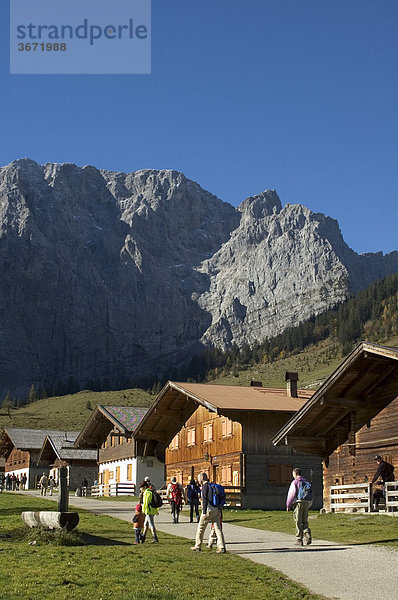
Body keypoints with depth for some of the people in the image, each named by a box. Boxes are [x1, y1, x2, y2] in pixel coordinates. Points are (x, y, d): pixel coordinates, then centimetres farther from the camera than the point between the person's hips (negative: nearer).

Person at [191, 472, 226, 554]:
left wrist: (204, 513, -19)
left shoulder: (205, 486, -9)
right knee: (218, 528, 2)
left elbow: (205, 500, -17)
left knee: (200, 528, 7)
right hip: (216, 510, 8)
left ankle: (198, 546, 15)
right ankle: (222, 547, -6)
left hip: (209, 510, -8)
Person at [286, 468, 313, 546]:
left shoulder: (295, 482, -4)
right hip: (307, 504, 6)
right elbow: (311, 494, 16)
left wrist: (288, 505, -2)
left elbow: (291, 494, -8)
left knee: (298, 522, 1)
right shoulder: (306, 482, 15)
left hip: (299, 502, -6)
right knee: (304, 522, 12)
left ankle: (299, 540, 0)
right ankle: (308, 537, -8)